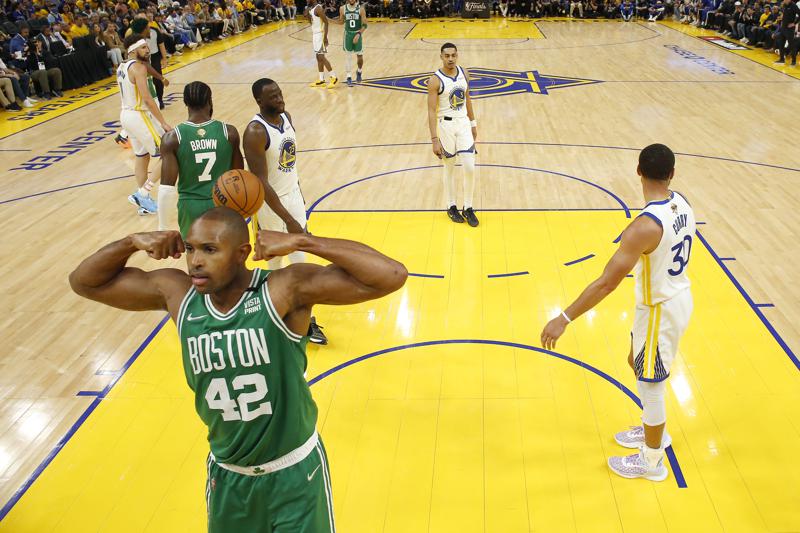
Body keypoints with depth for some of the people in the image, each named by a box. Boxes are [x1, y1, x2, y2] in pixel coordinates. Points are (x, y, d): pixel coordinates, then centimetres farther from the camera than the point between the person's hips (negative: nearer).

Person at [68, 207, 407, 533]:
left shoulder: (284, 290, -24)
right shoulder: (176, 293, -10)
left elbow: (391, 276, -33)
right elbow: (84, 282, 2)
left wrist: (300, 242, -33)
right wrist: (132, 242, -15)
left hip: (294, 471, -4)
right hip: (227, 473, 4)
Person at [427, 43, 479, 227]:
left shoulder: (464, 73, 1)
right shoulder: (435, 80, -15)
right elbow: (432, 111, -16)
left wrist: (473, 124, 16)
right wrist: (435, 140, -20)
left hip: (464, 123, 4)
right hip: (446, 125, -4)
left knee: (469, 168, -2)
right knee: (450, 168, 8)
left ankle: (468, 208, 13)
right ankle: (451, 207, 24)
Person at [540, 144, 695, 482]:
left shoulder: (645, 226, -32)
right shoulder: (681, 204, -6)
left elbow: (607, 282, -34)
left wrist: (564, 320, -31)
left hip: (660, 309, -9)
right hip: (678, 296, 9)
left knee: (650, 385, 10)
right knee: (638, 363, 27)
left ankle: (651, 462, 31)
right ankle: (653, 431, 49)